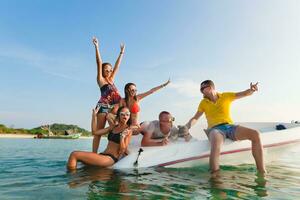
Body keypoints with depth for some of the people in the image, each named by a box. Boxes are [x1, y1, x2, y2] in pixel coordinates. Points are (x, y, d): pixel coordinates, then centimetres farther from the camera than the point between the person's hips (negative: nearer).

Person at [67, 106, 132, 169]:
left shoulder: (128, 131, -4)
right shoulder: (113, 127, 15)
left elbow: (122, 151, -10)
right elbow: (95, 132, 14)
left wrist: (122, 137, -26)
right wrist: (94, 115, 11)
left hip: (111, 158, -7)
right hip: (103, 154, 7)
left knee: (74, 154, -15)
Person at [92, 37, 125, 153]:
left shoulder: (111, 79, 21)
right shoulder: (100, 79, 6)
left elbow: (117, 65, 25)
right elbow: (99, 63, -2)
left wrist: (122, 52, 29)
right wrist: (96, 47, -8)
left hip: (112, 107, 6)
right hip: (103, 106, -5)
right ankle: (94, 154, 0)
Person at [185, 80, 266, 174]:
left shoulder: (226, 96, 14)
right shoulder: (203, 103, 16)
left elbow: (245, 93, 10)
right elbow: (195, 118, 16)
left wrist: (252, 90, -15)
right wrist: (185, 128, -3)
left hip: (230, 126, 2)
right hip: (215, 129, -2)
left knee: (255, 134, -21)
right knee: (216, 144, -39)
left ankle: (262, 174, -15)